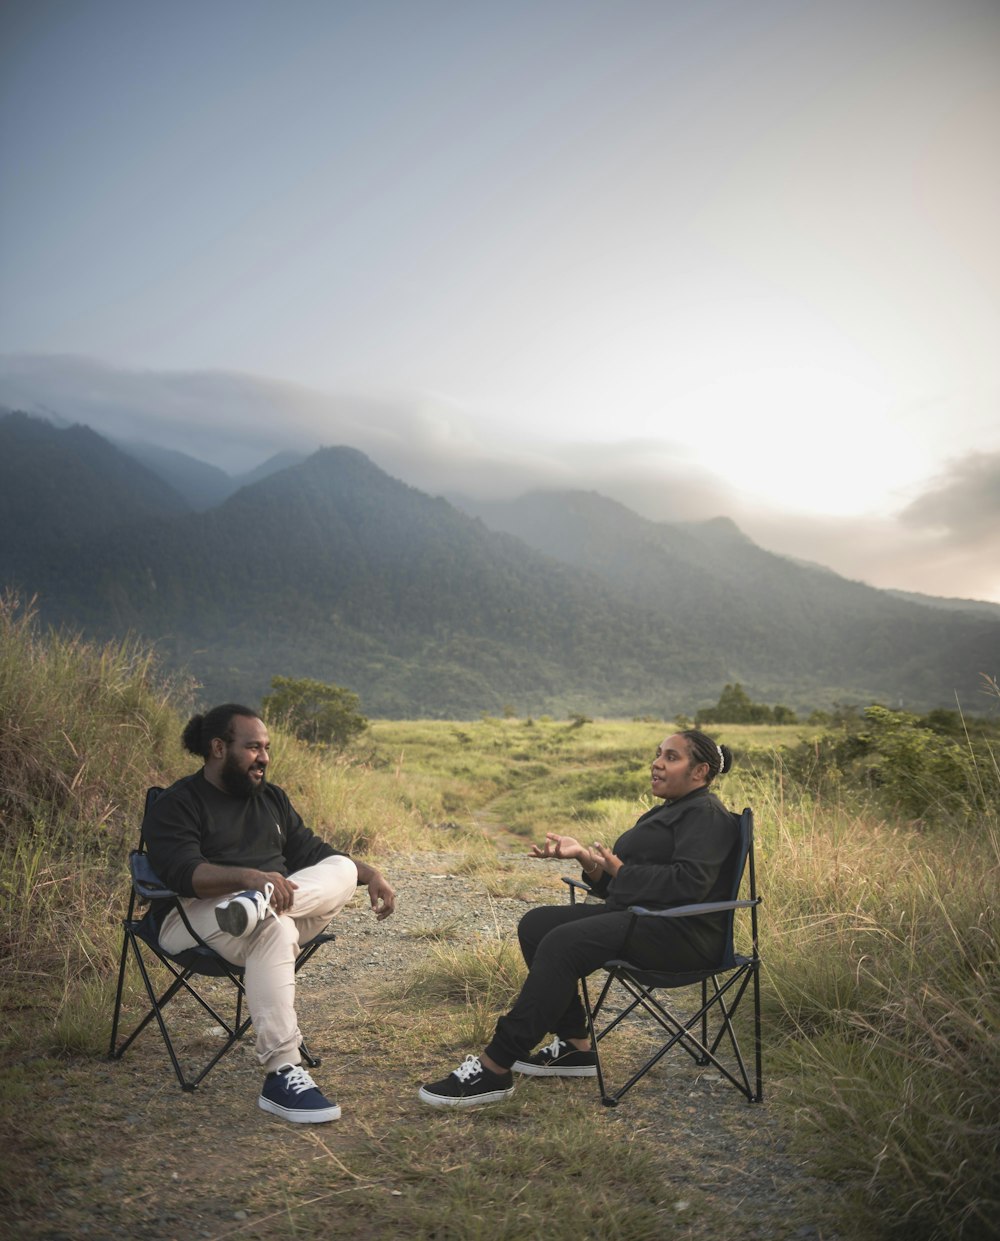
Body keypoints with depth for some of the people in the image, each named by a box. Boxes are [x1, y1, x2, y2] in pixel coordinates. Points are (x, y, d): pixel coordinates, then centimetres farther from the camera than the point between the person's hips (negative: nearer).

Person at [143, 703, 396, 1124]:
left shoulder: (272, 798, 20)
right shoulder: (176, 805, -2)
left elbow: (311, 852, 21)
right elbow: (183, 872, -19)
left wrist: (371, 875, 3)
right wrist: (249, 876, -38)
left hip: (283, 906, 6)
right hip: (197, 917, -6)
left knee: (342, 868, -18)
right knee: (274, 928, -38)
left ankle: (258, 906, -42)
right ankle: (281, 1076, -38)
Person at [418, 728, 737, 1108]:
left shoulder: (707, 815, -6)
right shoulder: (665, 813, 23)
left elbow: (689, 882, -23)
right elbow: (616, 885, 19)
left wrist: (620, 871, -17)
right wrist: (585, 856, 2)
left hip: (682, 933, -10)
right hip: (640, 918, 11)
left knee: (564, 943, -28)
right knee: (537, 924, -2)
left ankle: (495, 1069, -25)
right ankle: (575, 1046, 1)